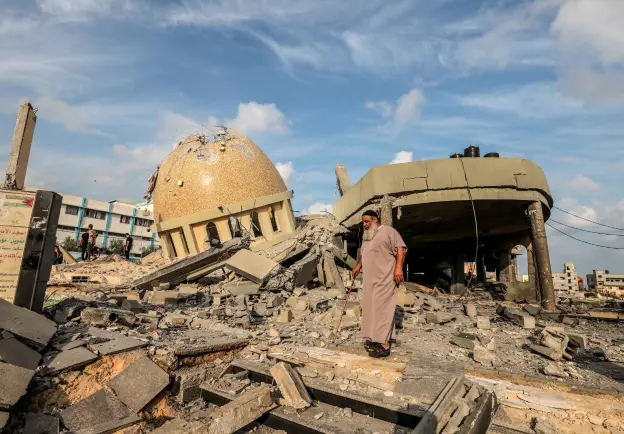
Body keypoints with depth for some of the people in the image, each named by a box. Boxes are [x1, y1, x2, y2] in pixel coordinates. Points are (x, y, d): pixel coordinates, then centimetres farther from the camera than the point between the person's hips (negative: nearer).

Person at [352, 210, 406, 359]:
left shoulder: (388, 231, -3)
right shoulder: (366, 237, 21)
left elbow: (401, 249, -11)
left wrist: (398, 267, -21)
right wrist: (358, 266, 17)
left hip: (385, 278, -8)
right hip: (371, 279, 8)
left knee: (382, 308, -11)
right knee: (371, 307, 7)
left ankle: (384, 345, -8)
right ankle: (375, 339, 15)